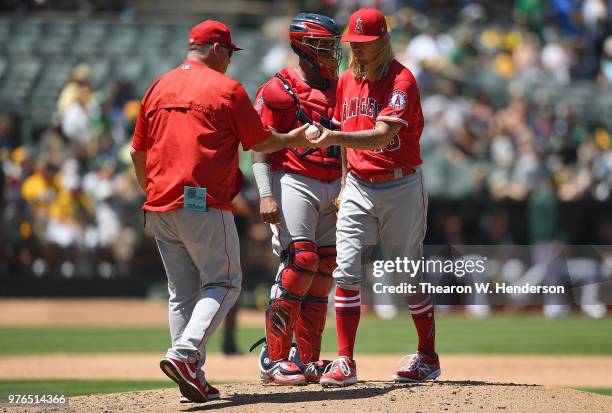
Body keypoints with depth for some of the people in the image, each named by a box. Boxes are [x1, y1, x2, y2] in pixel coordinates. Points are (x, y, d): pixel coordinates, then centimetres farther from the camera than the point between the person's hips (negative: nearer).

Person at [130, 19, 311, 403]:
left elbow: (138, 153, 16)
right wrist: (293, 139, 22)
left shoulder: (158, 88, 14)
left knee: (182, 292, 12)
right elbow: (260, 142, 3)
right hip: (204, 205, -6)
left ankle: (192, 376, 6)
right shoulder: (227, 88, -2)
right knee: (223, 284, 0)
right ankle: (185, 354, -20)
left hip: (159, 208, 6)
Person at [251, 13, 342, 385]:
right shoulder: (279, 90, -5)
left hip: (333, 187, 7)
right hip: (292, 182, -7)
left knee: (324, 271, 3)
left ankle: (309, 360, 10)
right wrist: (266, 196, -19)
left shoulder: (337, 89, 15)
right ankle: (274, 359, -13)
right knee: (300, 261, -18)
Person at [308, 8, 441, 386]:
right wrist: (347, 180, 10)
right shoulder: (347, 82, 9)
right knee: (347, 273, -6)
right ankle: (345, 362, -7)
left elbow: (383, 135, -26)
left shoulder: (401, 81, -13)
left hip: (400, 187, -5)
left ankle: (428, 358, 18)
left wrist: (334, 138, -38)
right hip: (359, 187, 5)